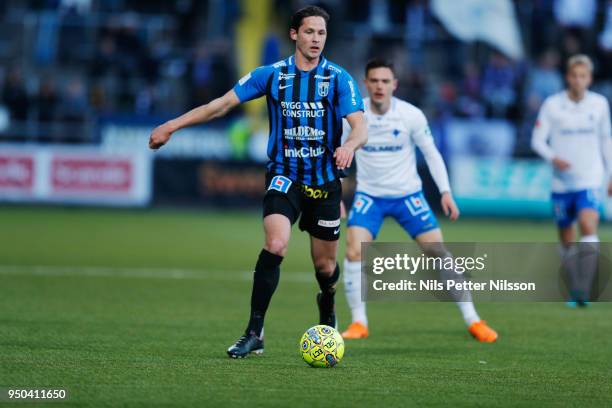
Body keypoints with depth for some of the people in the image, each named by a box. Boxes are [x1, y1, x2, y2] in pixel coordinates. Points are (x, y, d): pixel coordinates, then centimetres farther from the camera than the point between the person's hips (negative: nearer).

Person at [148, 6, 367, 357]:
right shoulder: (273, 75, 0)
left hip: (325, 181, 1)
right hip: (284, 177, 0)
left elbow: (361, 128, -14)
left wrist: (349, 146, -38)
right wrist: (173, 125, -2)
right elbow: (224, 103, 2)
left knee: (325, 266, 8)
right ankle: (254, 334, -19)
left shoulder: (339, 79, -5)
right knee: (275, 246, -25)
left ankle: (327, 307, 44)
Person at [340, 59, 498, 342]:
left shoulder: (411, 115, -13)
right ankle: (359, 323, -5)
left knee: (439, 254, -5)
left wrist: (446, 192, -9)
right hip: (369, 195, 1)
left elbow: (431, 153, -2)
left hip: (407, 194, -1)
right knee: (354, 252, -18)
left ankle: (473, 321, 5)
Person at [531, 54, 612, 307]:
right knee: (567, 242, 8)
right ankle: (574, 292, 24)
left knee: (588, 227, -24)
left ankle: (584, 290, -27)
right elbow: (537, 140, -3)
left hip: (590, 181, -1)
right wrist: (553, 157, -22)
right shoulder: (552, 105, -3)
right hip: (562, 182, 1)